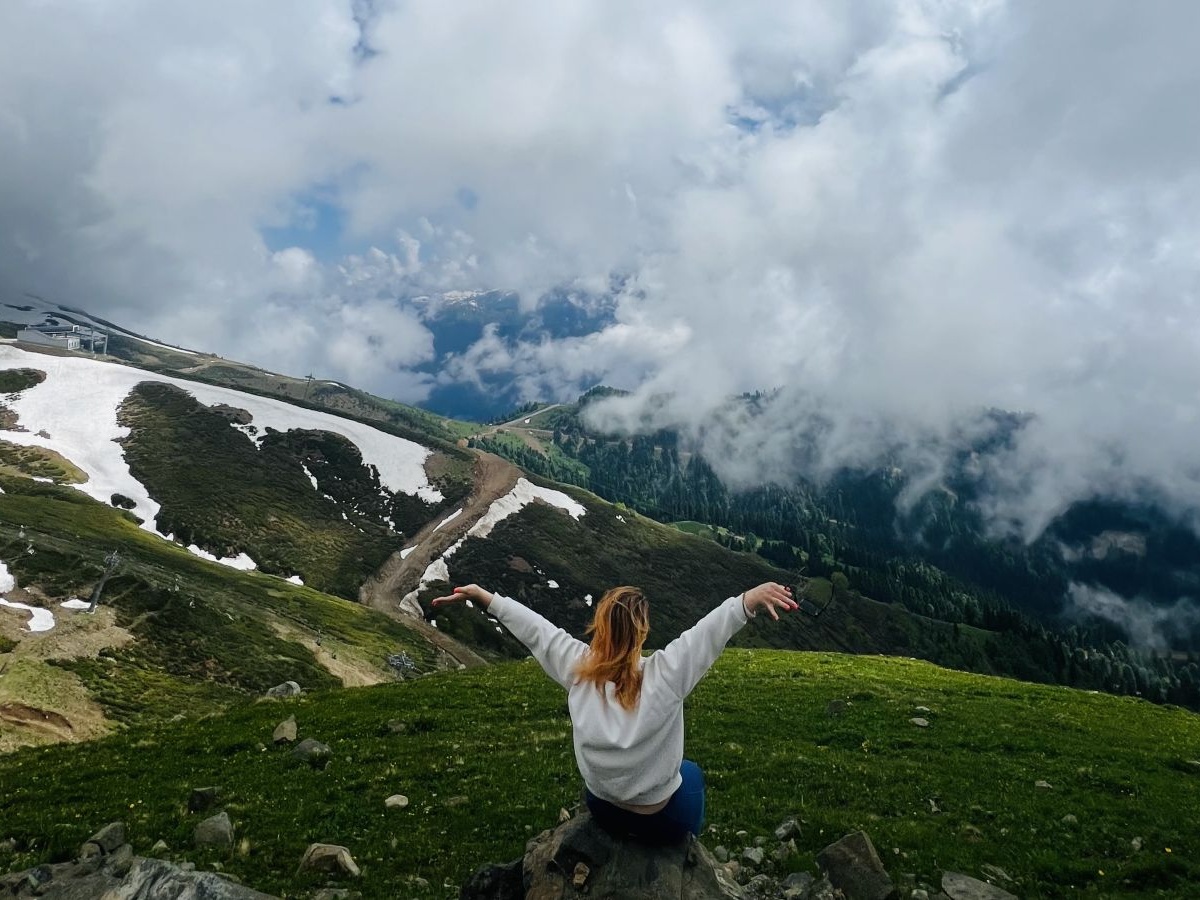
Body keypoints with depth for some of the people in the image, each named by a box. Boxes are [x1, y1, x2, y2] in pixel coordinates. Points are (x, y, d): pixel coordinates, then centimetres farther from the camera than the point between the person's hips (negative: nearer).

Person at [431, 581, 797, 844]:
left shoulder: (577, 668, -18)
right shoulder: (664, 674, -30)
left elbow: (533, 628, -9)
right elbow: (711, 630, -42)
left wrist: (481, 595, -2)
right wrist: (749, 600, -58)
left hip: (601, 811, 4)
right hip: (662, 823, -3)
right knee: (691, 771, 30)